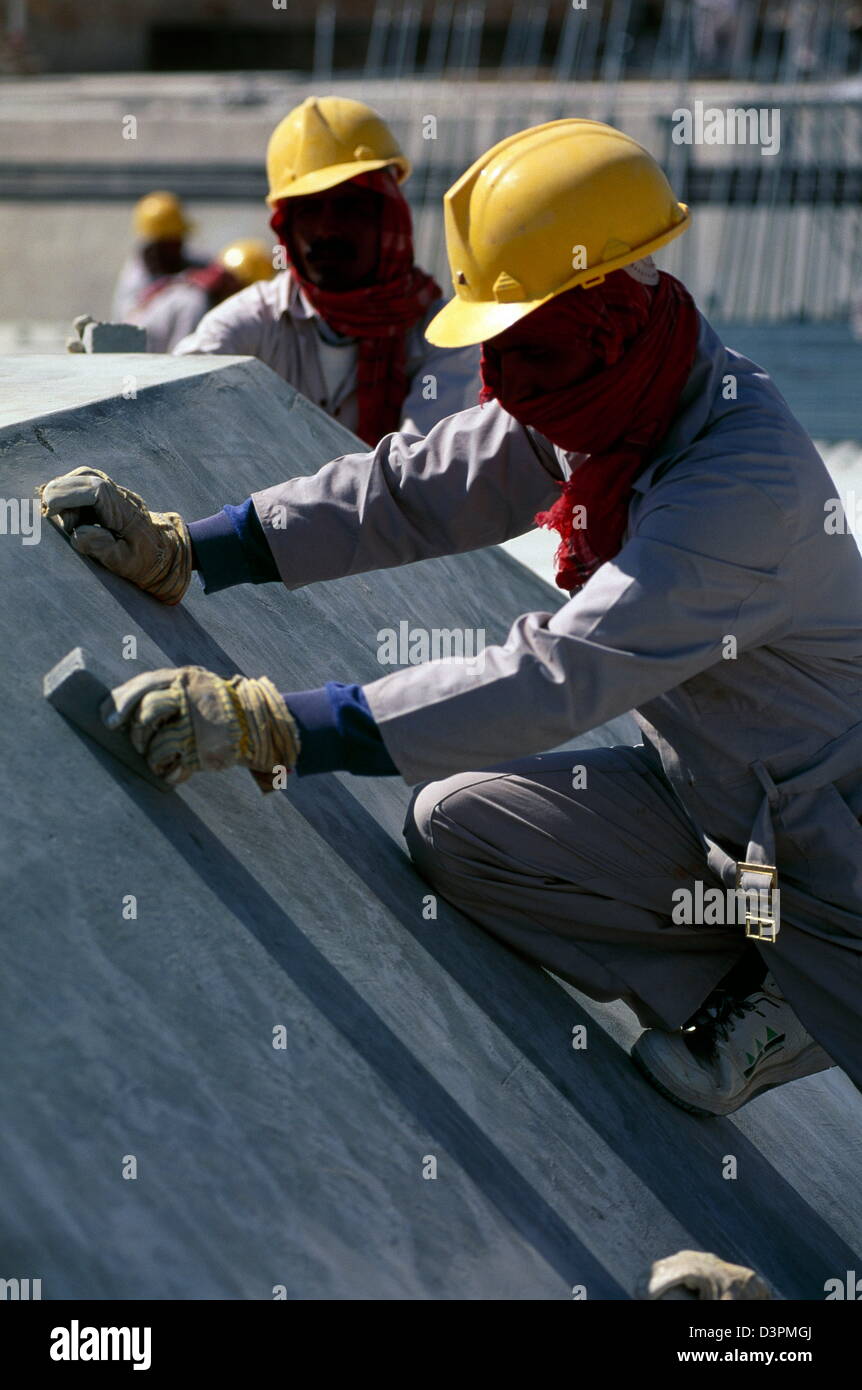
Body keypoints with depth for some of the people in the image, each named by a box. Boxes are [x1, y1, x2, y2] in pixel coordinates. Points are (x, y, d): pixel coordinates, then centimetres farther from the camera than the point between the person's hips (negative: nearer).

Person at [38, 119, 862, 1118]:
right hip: (695, 795, 8)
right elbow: (411, 491, -2)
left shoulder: (748, 478, -34)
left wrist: (266, 727, -42)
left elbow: (560, 676, -40)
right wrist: (178, 550, -12)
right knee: (455, 828, -5)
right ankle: (744, 995, 0)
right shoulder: (608, 395, -6)